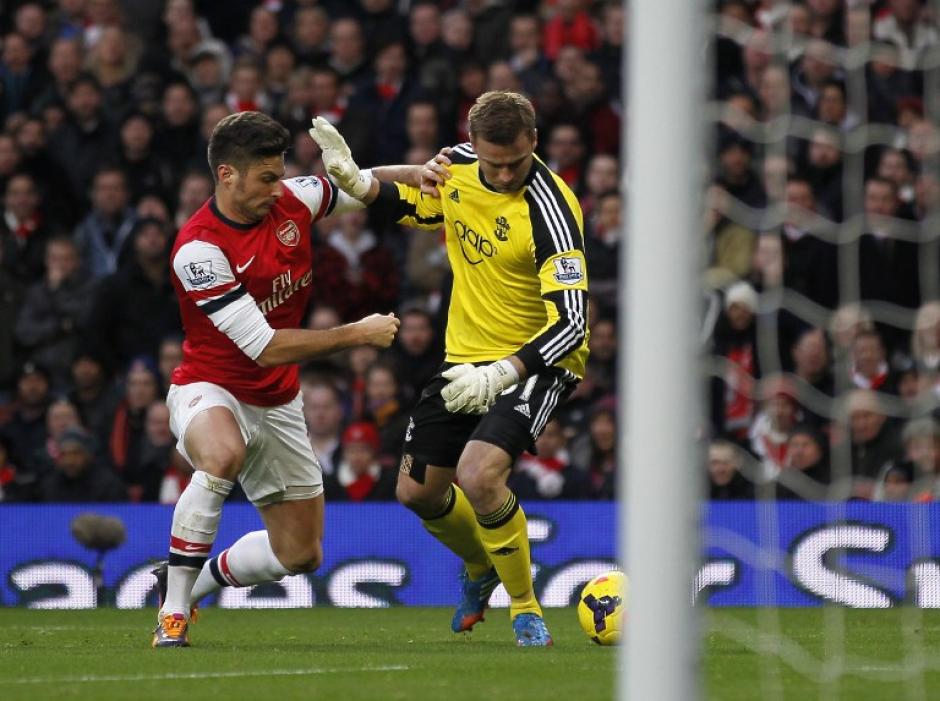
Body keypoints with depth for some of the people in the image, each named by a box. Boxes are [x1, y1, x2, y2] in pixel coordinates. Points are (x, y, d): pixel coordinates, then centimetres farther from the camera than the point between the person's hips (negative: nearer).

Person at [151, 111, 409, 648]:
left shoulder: (294, 200, -7)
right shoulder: (199, 248, -26)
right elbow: (265, 346, -28)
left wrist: (414, 174, -9)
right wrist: (358, 334, -24)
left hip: (278, 403, 7)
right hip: (210, 390, -7)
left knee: (300, 555, 9)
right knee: (222, 456, -42)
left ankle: (193, 582, 34)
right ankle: (174, 610, -29)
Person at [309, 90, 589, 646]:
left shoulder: (550, 209, -27)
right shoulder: (457, 167, -6)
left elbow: (572, 323, -32)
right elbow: (410, 207, 15)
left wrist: (501, 374, -43)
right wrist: (355, 178, -4)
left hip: (535, 364, -7)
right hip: (466, 358, 7)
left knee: (478, 475, -28)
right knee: (417, 492, 12)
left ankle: (526, 607, -7)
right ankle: (482, 569, 44)